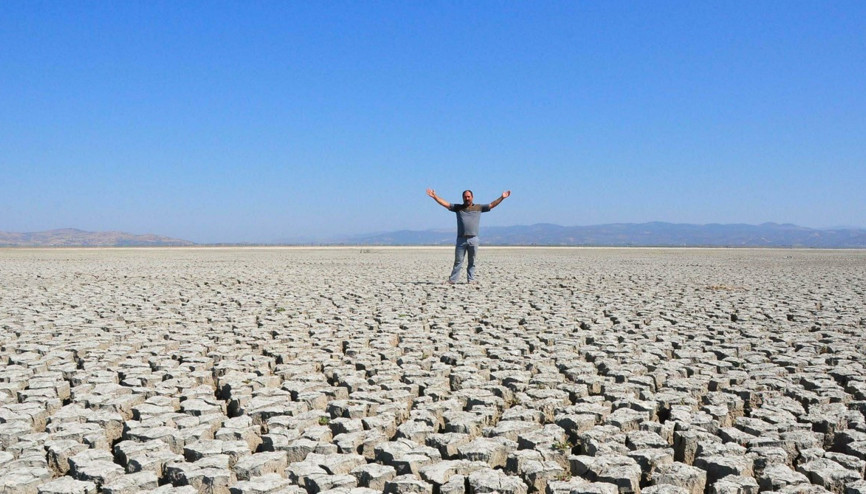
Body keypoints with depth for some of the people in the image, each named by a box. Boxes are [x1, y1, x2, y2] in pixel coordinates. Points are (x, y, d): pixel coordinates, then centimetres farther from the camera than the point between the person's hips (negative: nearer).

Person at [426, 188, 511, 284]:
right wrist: (434, 196, -1)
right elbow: (445, 203, 8)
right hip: (461, 239, 0)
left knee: (472, 262, 6)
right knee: (458, 261, 1)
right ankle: (452, 280, 3)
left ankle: (471, 279, 12)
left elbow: (492, 205, 10)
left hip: (473, 239, 0)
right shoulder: (458, 207, 11)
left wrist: (502, 197, 2)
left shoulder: (479, 207, 11)